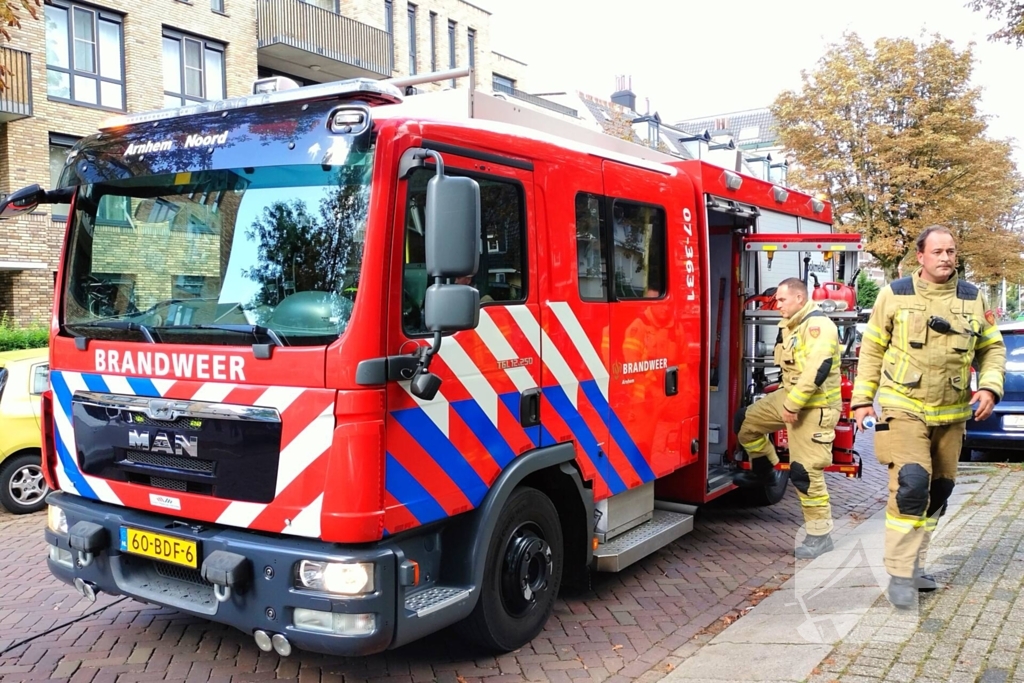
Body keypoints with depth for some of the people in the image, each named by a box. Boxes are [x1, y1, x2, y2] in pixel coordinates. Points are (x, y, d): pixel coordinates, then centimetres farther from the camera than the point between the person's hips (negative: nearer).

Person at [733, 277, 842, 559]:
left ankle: (821, 535, 2)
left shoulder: (818, 325, -20)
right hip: (790, 397, 9)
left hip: (815, 406, -9)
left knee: (805, 472, -9)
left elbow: (817, 370, -29)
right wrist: (787, 399, 17)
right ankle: (764, 471, 34)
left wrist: (792, 405, -26)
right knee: (748, 420, 14)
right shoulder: (790, 325, 11)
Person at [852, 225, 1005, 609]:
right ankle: (899, 573, -7)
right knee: (911, 484, -17)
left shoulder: (972, 298, 5)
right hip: (904, 409, -4)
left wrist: (990, 387, -5)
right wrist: (863, 399, -1)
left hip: (951, 414, 4)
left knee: (938, 490, 11)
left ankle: (914, 564, 27)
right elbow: (872, 349, 2)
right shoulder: (895, 294, -3)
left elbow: (992, 348, 13)